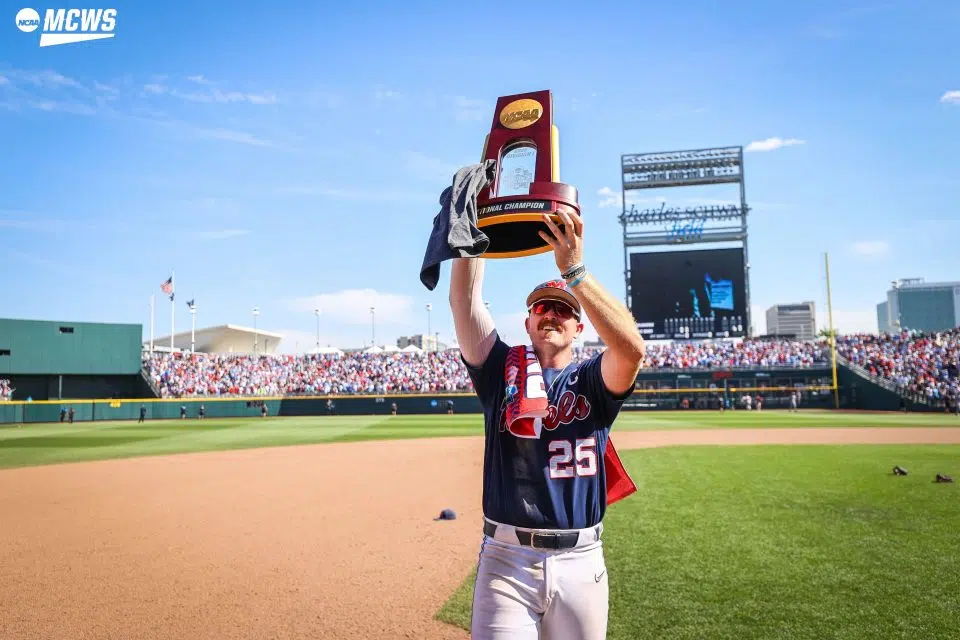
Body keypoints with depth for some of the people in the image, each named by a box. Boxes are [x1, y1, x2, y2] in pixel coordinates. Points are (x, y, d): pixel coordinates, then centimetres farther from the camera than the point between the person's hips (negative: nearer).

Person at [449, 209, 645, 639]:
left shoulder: (592, 380, 3)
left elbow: (632, 348, -19)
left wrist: (573, 269, -23)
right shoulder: (502, 371, 6)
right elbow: (464, 298, -5)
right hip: (506, 559, 0)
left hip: (580, 561, 1)